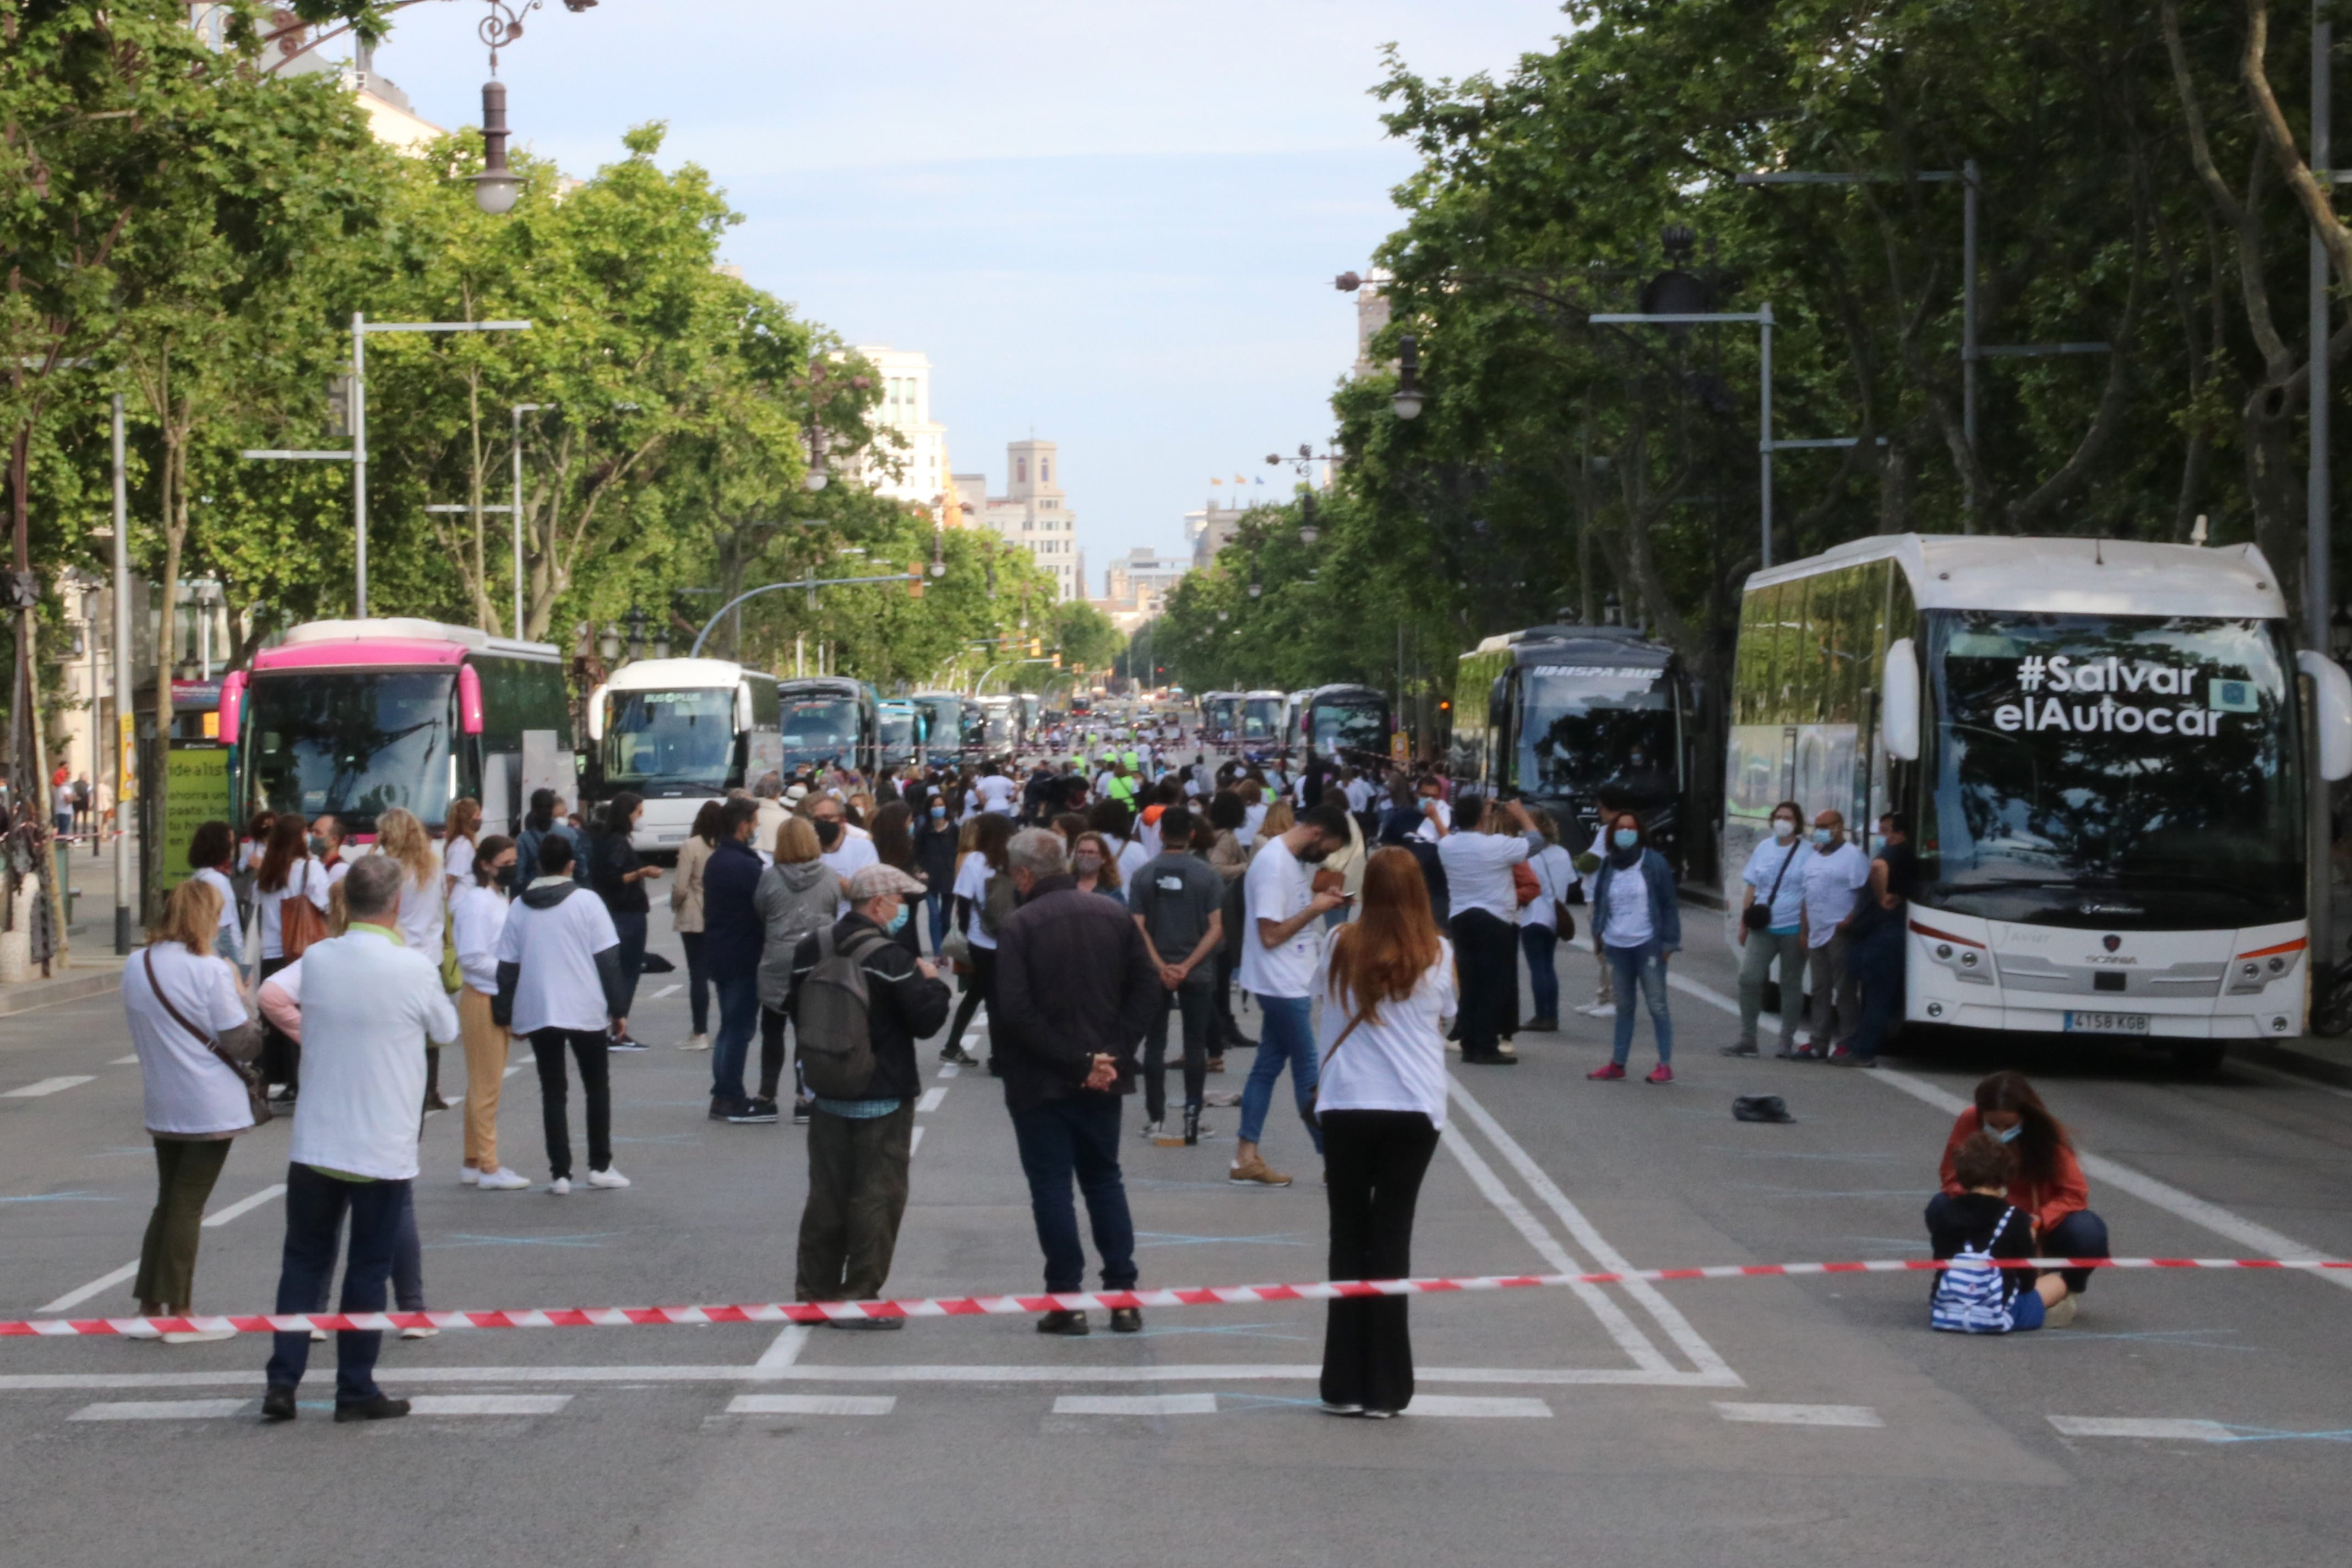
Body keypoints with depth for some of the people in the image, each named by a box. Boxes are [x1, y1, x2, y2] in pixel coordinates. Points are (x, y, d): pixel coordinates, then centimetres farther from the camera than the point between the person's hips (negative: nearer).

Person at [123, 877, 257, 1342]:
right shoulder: (210, 971, -17)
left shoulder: (135, 970, 2)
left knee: (169, 1200, 17)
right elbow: (239, 1040, -14)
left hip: (162, 1107, 6)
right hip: (211, 1107, -5)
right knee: (189, 1204, 0)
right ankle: (179, 1315, 3)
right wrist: (238, 994, 1)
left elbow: (140, 1034, 11)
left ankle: (149, 1304, 16)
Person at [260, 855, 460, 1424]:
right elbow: (446, 1032, 3)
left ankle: (283, 1382, 7)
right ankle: (356, 1391, 12)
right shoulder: (416, 969, -13)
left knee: (304, 1264, 13)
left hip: (314, 1145, 3)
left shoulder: (317, 960, -4)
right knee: (368, 1271, 7)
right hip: (383, 1151, -3)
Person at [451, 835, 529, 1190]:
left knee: (485, 1084, 14)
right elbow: (471, 957, -20)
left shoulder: (501, 898, 12)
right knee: (487, 1086, -5)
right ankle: (488, 1167, -1)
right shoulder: (477, 901, -15)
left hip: (501, 998, 9)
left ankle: (473, 1163, 21)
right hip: (482, 998, -9)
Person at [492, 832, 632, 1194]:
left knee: (553, 1092, 7)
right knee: (597, 1087, 13)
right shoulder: (587, 902, -4)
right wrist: (618, 1009, 1)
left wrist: (506, 1014, 12)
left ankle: (560, 1172, 1)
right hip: (586, 1011, -2)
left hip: (537, 1013, 2)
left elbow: (507, 967, 5)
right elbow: (608, 960, -5)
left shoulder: (519, 908, 3)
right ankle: (600, 1166, 12)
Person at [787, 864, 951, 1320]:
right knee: (877, 1197, 0)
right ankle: (860, 1297, -1)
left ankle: (815, 1289, 19)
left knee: (827, 1194, 14)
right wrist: (932, 982, 1)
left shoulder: (810, 950, 2)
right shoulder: (891, 959, -19)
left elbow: (795, 1009, 12)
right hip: (883, 1098, -7)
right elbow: (926, 1019, -16)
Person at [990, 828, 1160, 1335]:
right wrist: (1113, 1053, -5)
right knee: (1105, 1180, 15)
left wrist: (1074, 1061, -16)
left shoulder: (1019, 926, -12)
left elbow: (1014, 1009, -20)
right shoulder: (1115, 915, 3)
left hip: (1040, 1082, -5)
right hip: (1103, 1081, 5)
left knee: (1051, 1186, 3)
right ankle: (1123, 1296, 12)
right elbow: (1149, 989, 0)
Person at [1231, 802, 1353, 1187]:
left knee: (1269, 1065, 10)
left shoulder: (1294, 859, 9)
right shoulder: (1274, 864, -21)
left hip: (1290, 983, 10)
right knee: (1309, 1072, -2)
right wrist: (1315, 910, -16)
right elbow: (1271, 935, -21)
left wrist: (1320, 898, 2)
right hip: (1281, 984, -10)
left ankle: (1246, 1158, 13)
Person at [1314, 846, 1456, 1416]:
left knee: (1349, 1239, 8)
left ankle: (1345, 1384, 8)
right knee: (1392, 1239, 5)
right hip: (1414, 1110, 0)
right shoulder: (1437, 954, -4)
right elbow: (1444, 1020, 9)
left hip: (1346, 1108, 0)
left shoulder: (1341, 946, -3)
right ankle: (1384, 1386, 5)